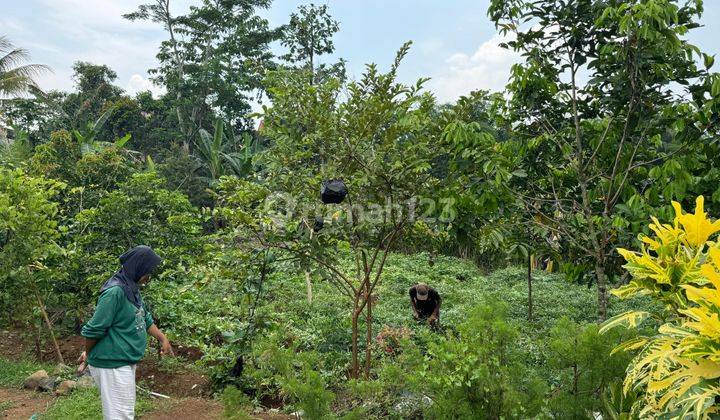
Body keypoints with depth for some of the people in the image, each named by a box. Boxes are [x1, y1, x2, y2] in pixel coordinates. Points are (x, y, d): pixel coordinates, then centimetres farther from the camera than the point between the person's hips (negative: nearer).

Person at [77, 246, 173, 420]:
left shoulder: (132, 289, 8)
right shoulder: (115, 291, -22)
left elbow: (145, 319, 19)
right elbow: (94, 329, -18)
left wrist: (162, 338, 15)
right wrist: (88, 355, -3)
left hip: (126, 363, 10)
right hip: (112, 366, -9)